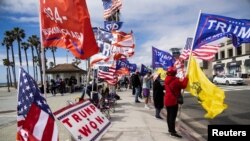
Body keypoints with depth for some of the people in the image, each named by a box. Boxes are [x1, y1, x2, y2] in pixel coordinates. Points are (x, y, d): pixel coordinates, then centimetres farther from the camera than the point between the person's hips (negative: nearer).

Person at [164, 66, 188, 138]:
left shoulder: (167, 79, 5)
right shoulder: (175, 80, -18)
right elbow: (183, 85, -16)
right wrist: (186, 78, -3)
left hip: (167, 99, 8)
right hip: (173, 100, -8)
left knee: (169, 115, 16)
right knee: (173, 116, -6)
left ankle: (170, 129, 28)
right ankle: (173, 131, -5)